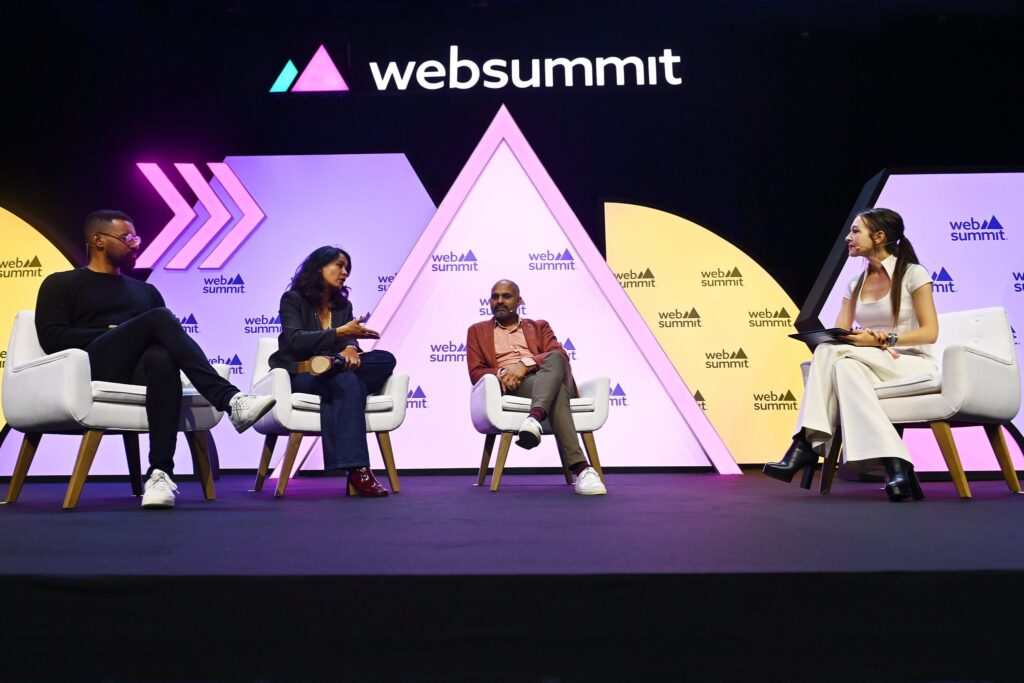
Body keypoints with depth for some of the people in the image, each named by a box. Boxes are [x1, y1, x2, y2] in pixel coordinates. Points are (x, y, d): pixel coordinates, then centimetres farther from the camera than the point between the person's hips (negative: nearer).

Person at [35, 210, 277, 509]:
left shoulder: (145, 289, 30)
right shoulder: (61, 284, 18)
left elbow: (170, 332, 19)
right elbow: (51, 338, 2)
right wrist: (112, 331, -5)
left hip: (140, 369, 3)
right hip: (95, 367, -3)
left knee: (162, 359, -38)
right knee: (159, 318, -30)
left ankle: (160, 473, -46)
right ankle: (230, 400, -42)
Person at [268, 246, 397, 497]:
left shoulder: (343, 304, 18)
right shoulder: (293, 299, 1)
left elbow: (348, 339, 2)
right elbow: (295, 340, -17)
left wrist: (350, 349, -25)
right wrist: (339, 333, -30)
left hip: (331, 375, 5)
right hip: (299, 375, -5)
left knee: (386, 360, -21)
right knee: (349, 383, -39)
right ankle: (357, 470, -45)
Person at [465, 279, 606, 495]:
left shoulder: (539, 326, 28)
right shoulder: (478, 331, 27)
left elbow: (559, 354, 7)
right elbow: (476, 373, 11)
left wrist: (525, 364, -14)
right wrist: (501, 373, -13)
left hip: (551, 378, 2)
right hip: (511, 386, -2)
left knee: (554, 359, -37)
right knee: (557, 393, -38)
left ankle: (534, 419, -60)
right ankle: (581, 468, -53)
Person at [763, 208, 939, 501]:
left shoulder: (913, 274, -1)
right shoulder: (855, 284, 14)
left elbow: (930, 332, -8)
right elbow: (838, 335, 4)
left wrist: (880, 339, -22)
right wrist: (869, 342, -18)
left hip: (912, 365, -4)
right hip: (871, 366, 4)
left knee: (833, 352, -32)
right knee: (845, 367, -34)